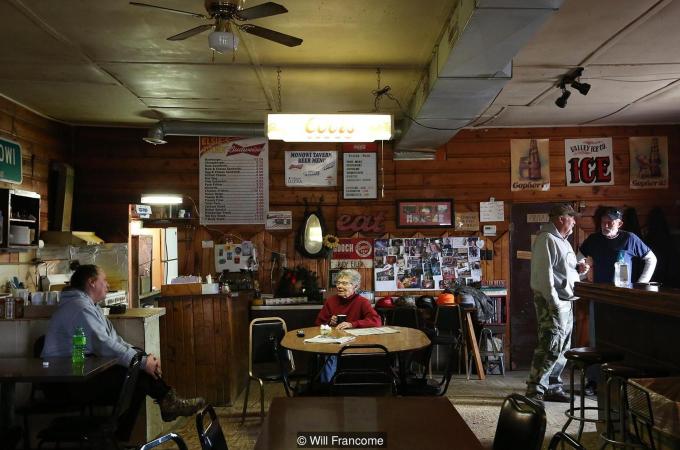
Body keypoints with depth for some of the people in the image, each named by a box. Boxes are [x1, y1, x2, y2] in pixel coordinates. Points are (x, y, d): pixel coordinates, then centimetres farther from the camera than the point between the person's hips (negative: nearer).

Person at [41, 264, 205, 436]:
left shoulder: (89, 305, 16)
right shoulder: (80, 307, -18)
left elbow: (114, 339, 13)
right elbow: (105, 346, -26)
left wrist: (143, 356, -1)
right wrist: (142, 362, -20)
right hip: (65, 383, -10)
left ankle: (167, 401, -4)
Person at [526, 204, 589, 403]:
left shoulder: (562, 240, 20)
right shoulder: (546, 239, -12)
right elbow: (545, 273, -20)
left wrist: (578, 268, 7)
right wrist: (554, 304, -23)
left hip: (565, 301, 10)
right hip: (553, 302, -10)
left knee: (563, 348, 13)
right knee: (550, 347, -11)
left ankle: (553, 387, 22)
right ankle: (534, 391, -5)